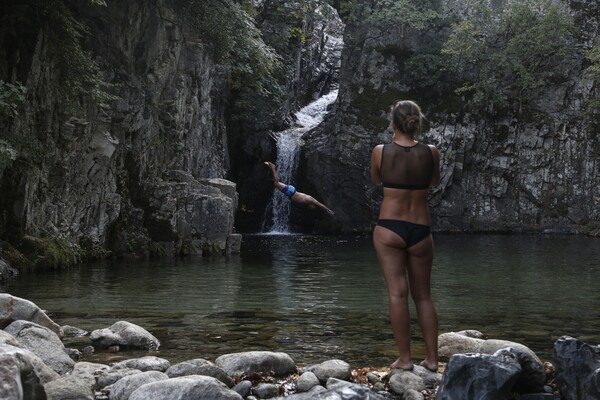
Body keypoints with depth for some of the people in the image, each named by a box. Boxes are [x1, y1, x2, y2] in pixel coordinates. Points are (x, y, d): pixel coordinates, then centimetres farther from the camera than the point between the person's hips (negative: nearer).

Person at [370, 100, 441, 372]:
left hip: (389, 228, -2)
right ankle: (432, 358, 13)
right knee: (423, 295, 12)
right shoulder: (430, 153, -2)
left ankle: (404, 359, -2)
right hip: (420, 230, 2)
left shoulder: (381, 152, -6)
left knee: (397, 293, -2)